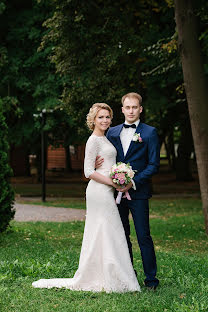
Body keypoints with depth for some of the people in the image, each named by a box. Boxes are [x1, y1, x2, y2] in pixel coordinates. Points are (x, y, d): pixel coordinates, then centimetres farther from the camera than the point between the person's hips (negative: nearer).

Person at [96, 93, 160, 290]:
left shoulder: (149, 133, -2)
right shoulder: (112, 132, 12)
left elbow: (153, 164, -6)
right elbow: (106, 158, 17)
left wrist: (133, 183, -15)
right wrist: (98, 164, -7)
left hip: (138, 192, -5)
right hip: (117, 192, 5)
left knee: (143, 236, -4)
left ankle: (151, 279, 5)